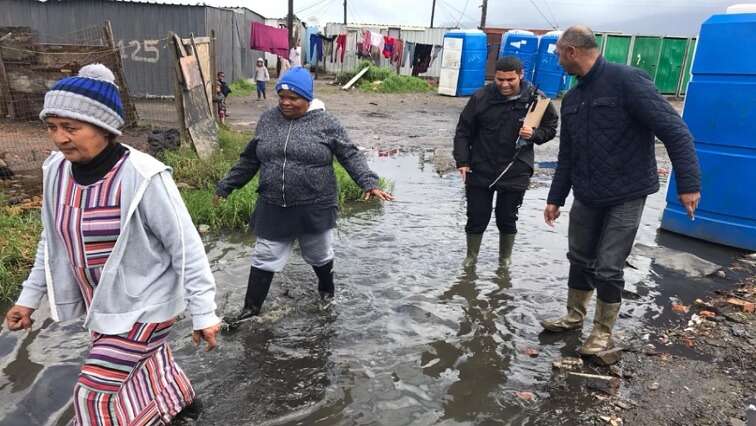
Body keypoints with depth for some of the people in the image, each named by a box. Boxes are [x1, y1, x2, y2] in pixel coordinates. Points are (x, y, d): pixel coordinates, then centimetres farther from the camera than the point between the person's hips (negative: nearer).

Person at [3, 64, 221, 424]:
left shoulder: (141, 177, -28)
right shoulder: (57, 170, -6)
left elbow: (186, 246, -22)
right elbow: (53, 240, 9)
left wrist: (203, 312, -19)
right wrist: (29, 296, 13)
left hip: (145, 305, -7)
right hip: (102, 302, 7)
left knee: (94, 395, 0)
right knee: (145, 363, 27)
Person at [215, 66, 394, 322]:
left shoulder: (326, 123, -8)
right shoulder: (267, 120, 3)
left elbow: (351, 156, -7)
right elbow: (250, 160, 13)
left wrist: (370, 184, -21)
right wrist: (226, 186, 16)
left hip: (314, 209, -3)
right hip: (273, 208, 3)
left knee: (319, 255, 18)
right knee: (264, 258, 12)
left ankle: (327, 289, 46)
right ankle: (251, 308, 27)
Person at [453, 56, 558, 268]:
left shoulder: (536, 98, -6)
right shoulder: (481, 97, -6)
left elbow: (551, 127, 7)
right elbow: (463, 131, 2)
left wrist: (534, 134, -15)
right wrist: (462, 161, -5)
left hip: (515, 173, 0)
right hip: (479, 171, 0)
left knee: (507, 220, 12)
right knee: (476, 218, 8)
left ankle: (505, 261, 33)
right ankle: (471, 259, 29)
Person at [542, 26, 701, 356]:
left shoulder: (627, 81, -15)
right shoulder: (572, 99, 8)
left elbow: (674, 130, -18)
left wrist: (689, 183, -21)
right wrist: (555, 198, 17)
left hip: (626, 197, -6)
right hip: (586, 198, 7)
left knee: (608, 268, 1)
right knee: (580, 260, 16)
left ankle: (603, 332, 20)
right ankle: (574, 317, 35)